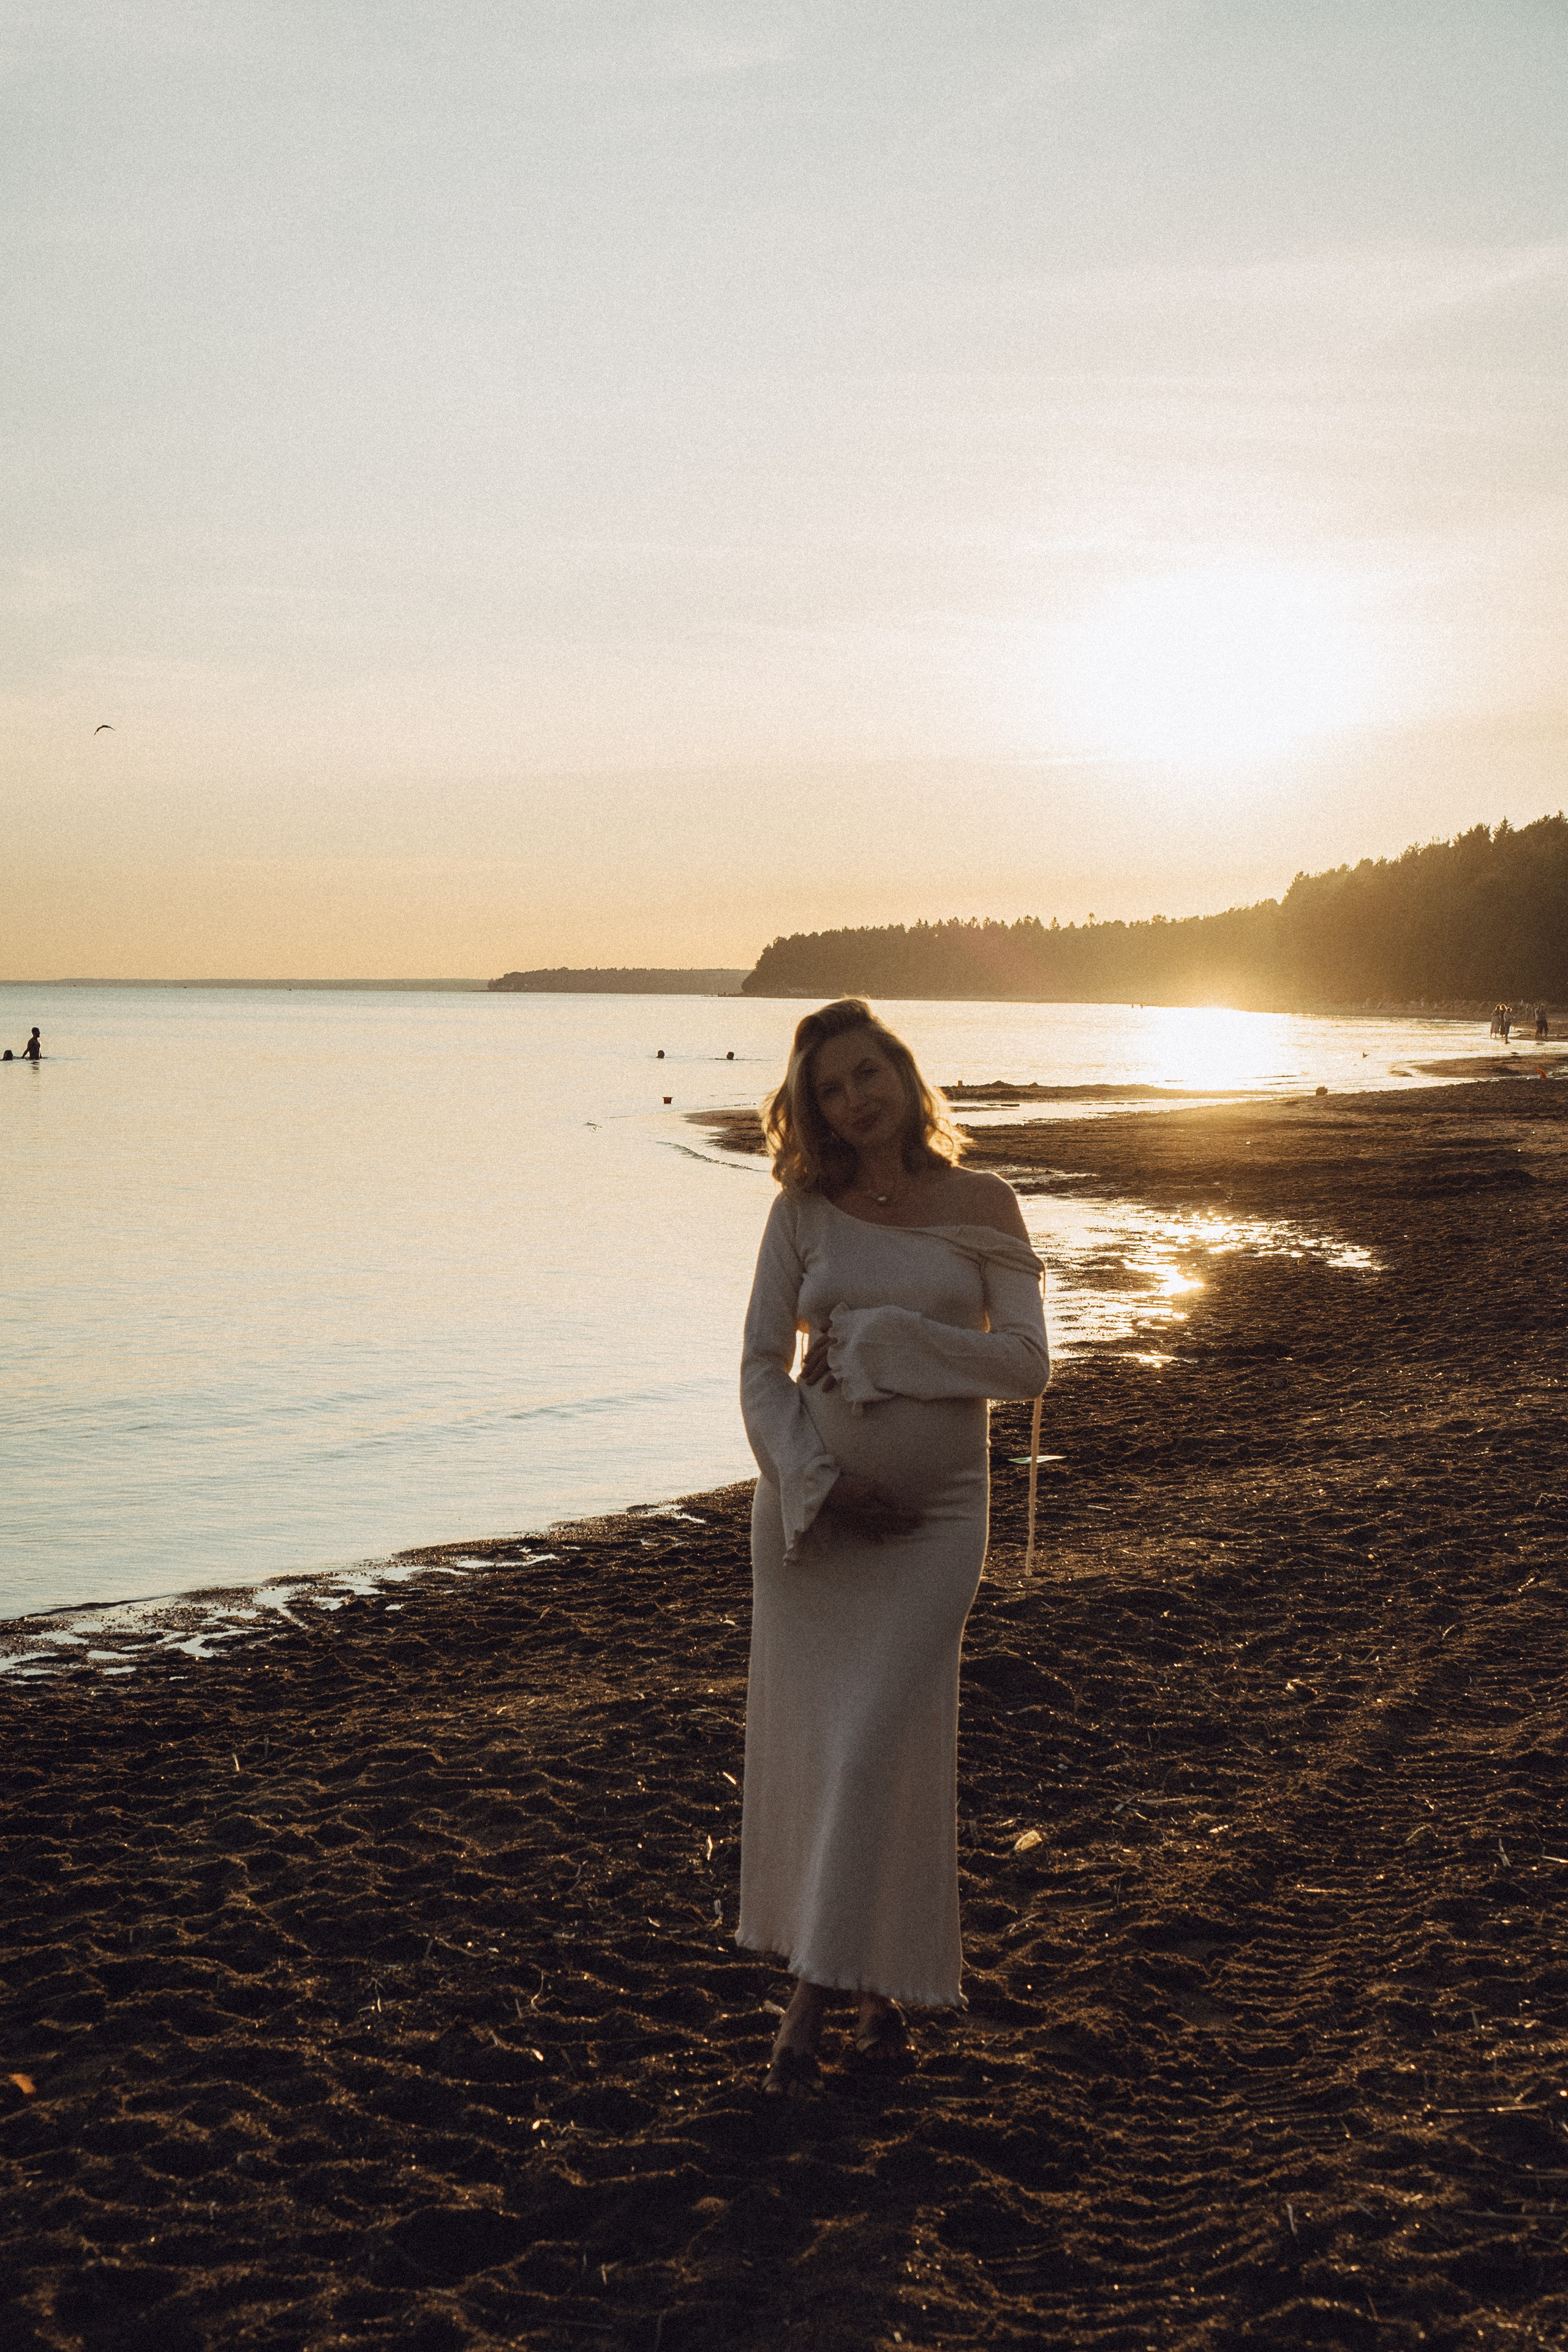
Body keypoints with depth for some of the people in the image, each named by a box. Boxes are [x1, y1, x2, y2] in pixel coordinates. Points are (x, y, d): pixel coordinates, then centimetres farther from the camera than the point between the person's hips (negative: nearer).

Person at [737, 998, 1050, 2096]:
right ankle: (870, 1976, 23)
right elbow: (761, 1367, 1)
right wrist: (817, 1480, -12)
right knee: (807, 1742, 5)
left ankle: (818, 2001, 1)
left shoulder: (983, 1206, 0)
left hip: (935, 1511, -2)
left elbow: (1027, 1363, -8)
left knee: (879, 1746, -8)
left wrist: (879, 1340, -13)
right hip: (811, 1504, 2)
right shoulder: (804, 1212, 3)